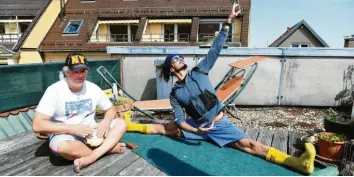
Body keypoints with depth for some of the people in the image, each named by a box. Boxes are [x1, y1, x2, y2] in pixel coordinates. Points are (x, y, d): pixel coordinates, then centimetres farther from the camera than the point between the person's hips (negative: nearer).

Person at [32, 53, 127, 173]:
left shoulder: (93, 88, -2)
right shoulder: (55, 90, -14)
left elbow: (110, 109, 8)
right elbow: (37, 125, -19)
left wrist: (106, 121, -17)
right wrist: (72, 128, -26)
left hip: (91, 132, 4)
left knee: (121, 123, -14)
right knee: (63, 146, -38)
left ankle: (90, 158, -30)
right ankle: (108, 147, -16)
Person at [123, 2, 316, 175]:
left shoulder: (199, 72, -6)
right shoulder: (175, 94, -6)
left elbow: (215, 49, -12)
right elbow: (180, 120, -7)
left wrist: (228, 22, -18)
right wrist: (196, 130, -24)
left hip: (220, 124, -1)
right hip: (197, 126, 1)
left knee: (250, 144, -16)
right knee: (162, 128, 3)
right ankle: (129, 125, 22)